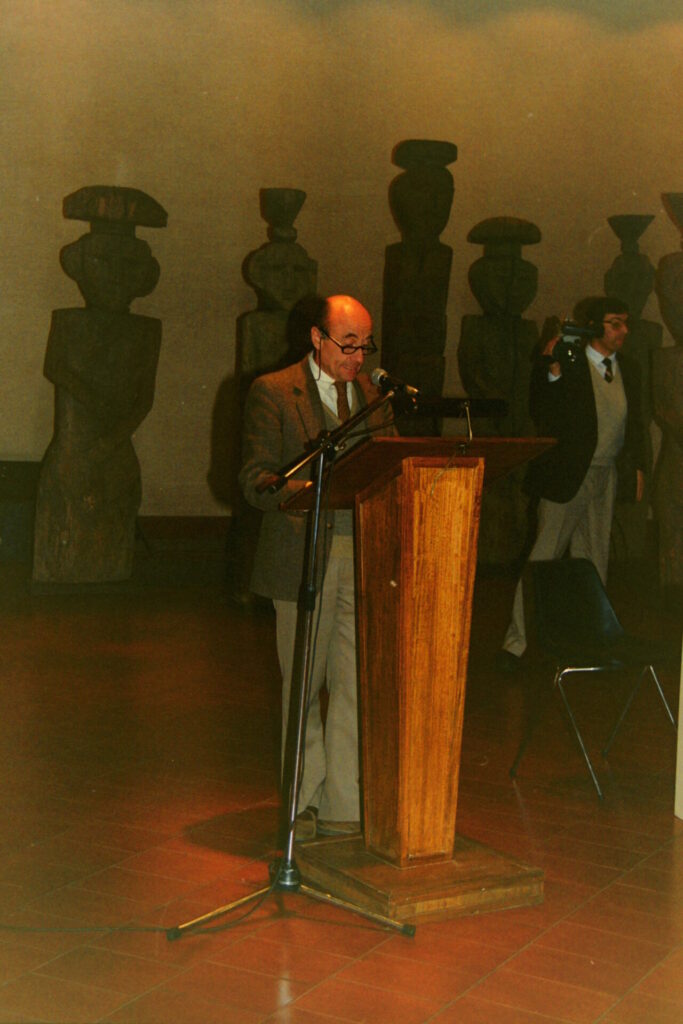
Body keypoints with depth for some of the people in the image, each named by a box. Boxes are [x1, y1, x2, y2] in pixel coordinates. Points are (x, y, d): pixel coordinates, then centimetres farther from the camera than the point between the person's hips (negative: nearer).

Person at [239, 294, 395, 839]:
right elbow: (254, 479, -6)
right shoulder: (273, 392, 0)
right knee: (303, 686, 8)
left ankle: (345, 806, 11)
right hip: (305, 558, -3)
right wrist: (301, 490, -26)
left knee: (358, 686, 0)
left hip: (367, 555, 3)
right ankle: (303, 803, 23)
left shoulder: (375, 392, 14)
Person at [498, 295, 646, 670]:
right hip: (567, 475, -6)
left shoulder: (628, 370, 11)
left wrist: (637, 467, 15)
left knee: (594, 559, 12)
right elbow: (542, 415, -16)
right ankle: (516, 641, 1)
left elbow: (634, 425, 19)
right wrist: (551, 373, -27)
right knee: (544, 556, -5)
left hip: (606, 477, 6)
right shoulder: (567, 364, -9)